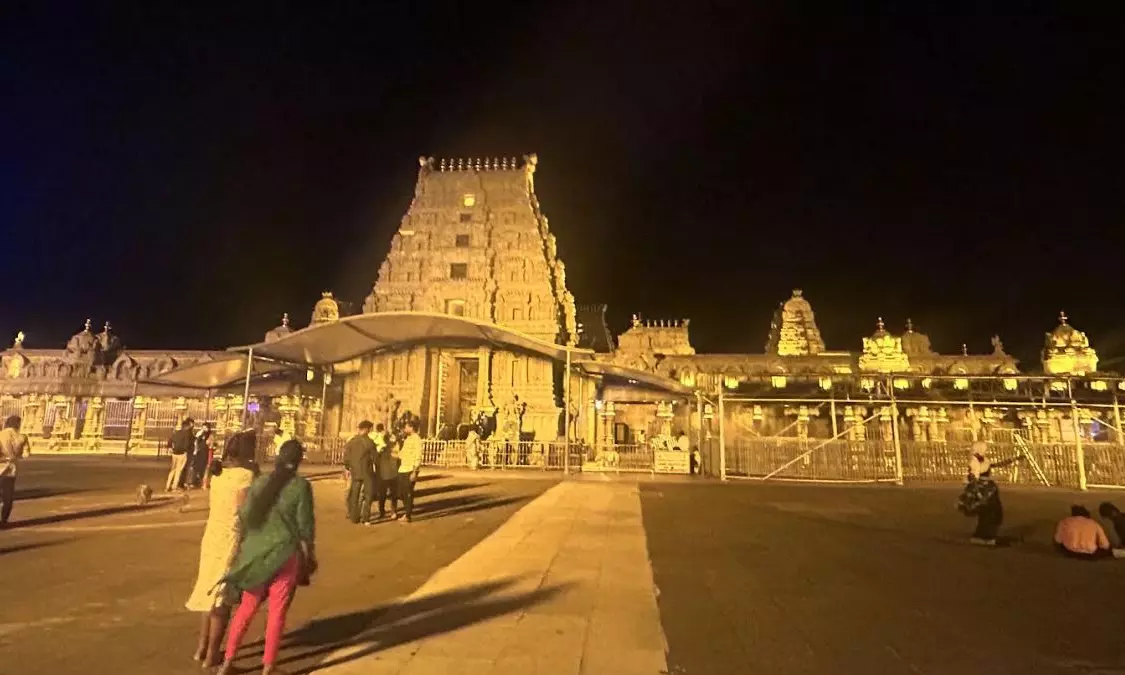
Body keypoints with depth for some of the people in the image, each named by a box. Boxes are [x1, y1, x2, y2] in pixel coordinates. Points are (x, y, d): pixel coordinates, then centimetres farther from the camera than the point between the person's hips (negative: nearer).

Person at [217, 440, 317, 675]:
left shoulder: (259, 481, 2)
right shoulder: (301, 486, -11)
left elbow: (244, 516, 4)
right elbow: (305, 525, -9)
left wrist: (245, 548, 15)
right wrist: (310, 555, 3)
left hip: (256, 552, 4)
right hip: (285, 553, -4)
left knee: (247, 607, 19)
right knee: (277, 611, 7)